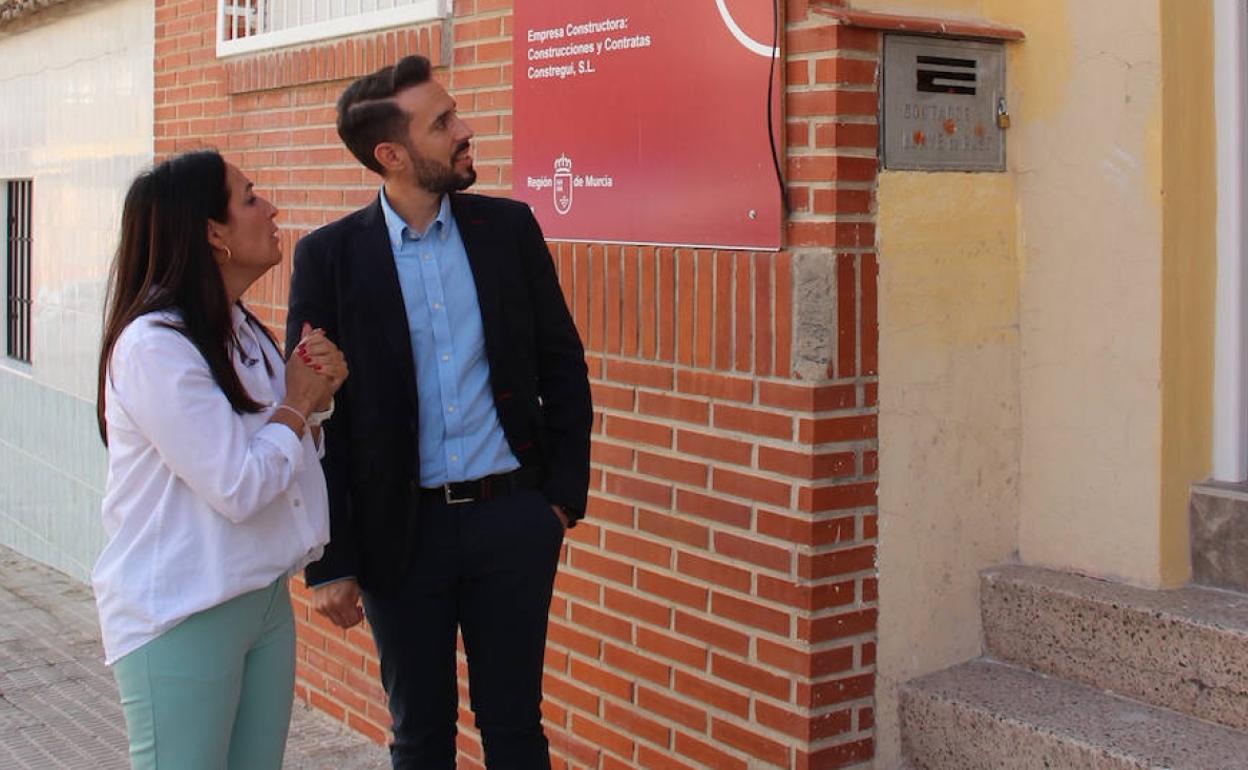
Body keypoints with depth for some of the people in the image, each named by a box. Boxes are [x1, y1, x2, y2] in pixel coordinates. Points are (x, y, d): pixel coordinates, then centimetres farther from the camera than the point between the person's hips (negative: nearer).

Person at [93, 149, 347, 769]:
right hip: (179, 617, -8)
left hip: (262, 597, 8)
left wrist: (316, 398, -2)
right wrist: (296, 404, -8)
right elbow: (236, 489, -22)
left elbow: (282, 451, 18)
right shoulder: (154, 345, -19)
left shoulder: (241, 331, 10)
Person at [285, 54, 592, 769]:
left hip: (512, 517, 1)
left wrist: (565, 494, 2)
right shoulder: (330, 256, -6)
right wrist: (330, 562, -5)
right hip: (402, 530, -1)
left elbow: (562, 362, 7)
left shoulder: (509, 227, 1)